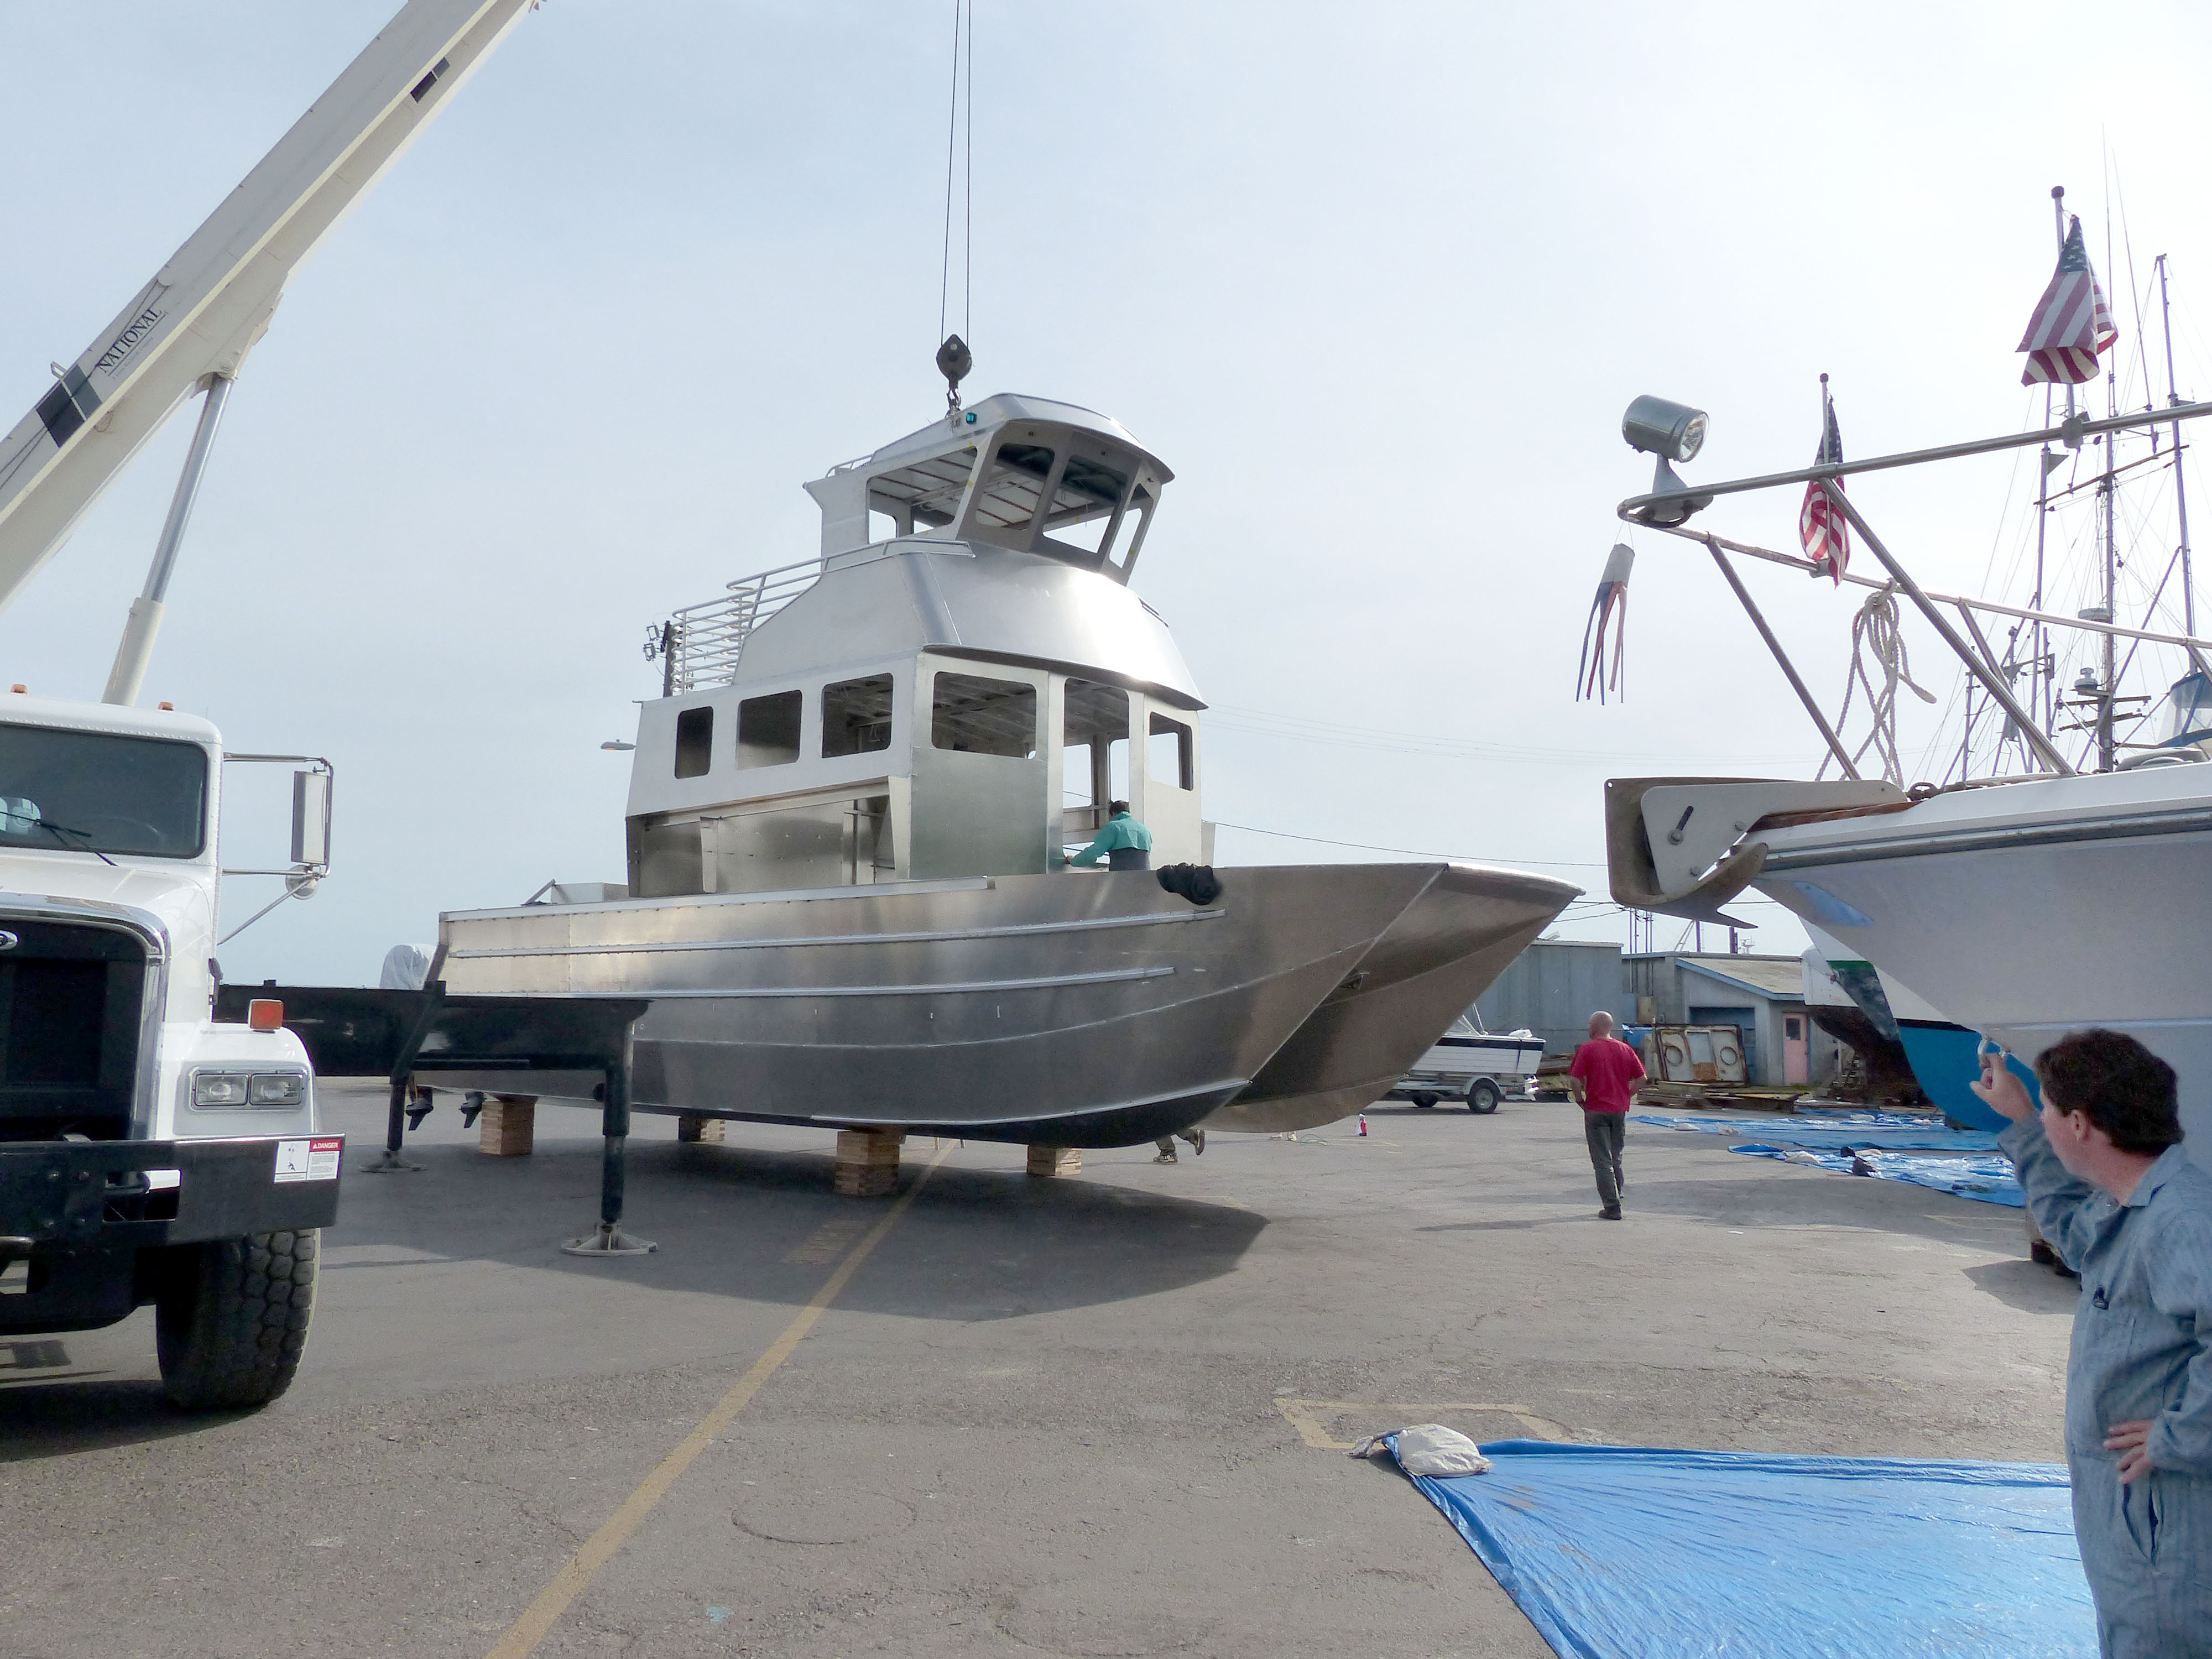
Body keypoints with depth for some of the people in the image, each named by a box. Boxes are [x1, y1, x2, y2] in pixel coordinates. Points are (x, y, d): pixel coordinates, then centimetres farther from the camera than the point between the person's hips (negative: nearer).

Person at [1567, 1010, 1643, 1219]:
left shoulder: (1587, 1050, -8)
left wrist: (1580, 1100, -1)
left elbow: (1574, 1080, -15)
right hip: (1620, 1110, 5)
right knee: (1616, 1158, 20)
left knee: (1602, 1161, -1)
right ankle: (1617, 1194, 26)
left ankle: (1612, 1207, -3)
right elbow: (1641, 1078, 7)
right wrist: (1626, 1096, 14)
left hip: (1596, 1110, -4)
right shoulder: (1625, 1049, 5)